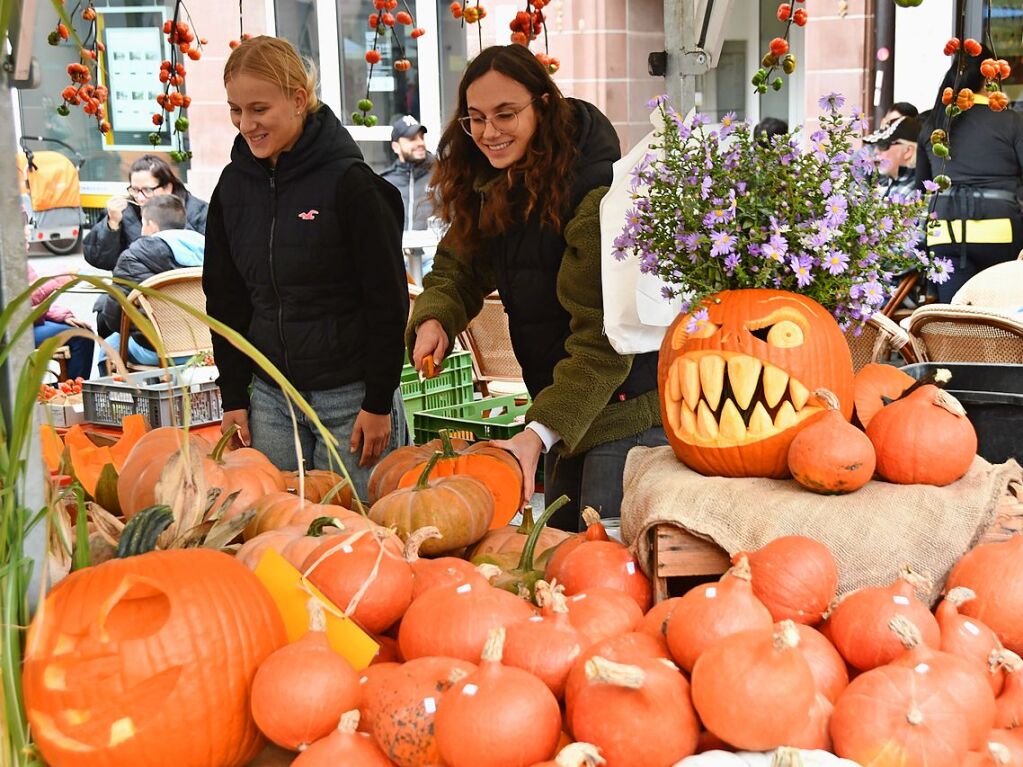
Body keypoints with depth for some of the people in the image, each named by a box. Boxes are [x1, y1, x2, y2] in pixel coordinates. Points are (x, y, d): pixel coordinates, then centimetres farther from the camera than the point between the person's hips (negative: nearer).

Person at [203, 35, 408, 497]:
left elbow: (389, 299, -10)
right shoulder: (233, 186, 5)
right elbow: (225, 298, 12)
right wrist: (233, 398, 8)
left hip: (351, 398, -5)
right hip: (270, 397, 5)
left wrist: (379, 403, -11)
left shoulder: (349, 182, -12)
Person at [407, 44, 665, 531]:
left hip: (627, 413, -8)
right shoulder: (496, 190, 6)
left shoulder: (597, 196, -22)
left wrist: (539, 432, -34)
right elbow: (457, 270, 9)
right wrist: (433, 319, -14)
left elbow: (603, 341, -26)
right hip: (565, 409, 8)